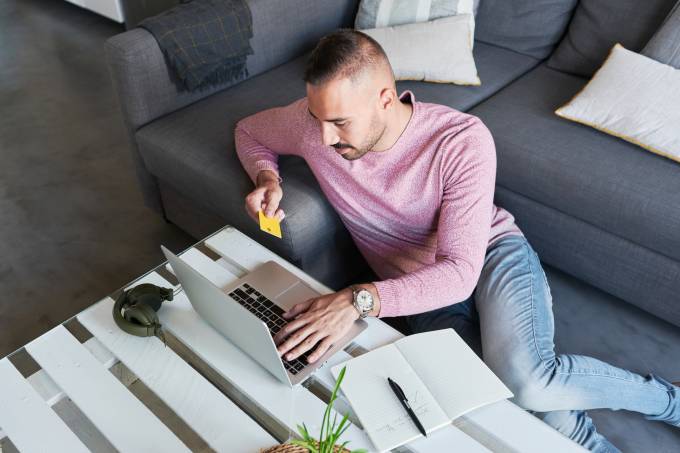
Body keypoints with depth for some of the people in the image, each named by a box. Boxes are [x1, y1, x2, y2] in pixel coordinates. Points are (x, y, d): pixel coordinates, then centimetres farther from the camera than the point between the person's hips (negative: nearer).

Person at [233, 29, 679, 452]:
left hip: (491, 253, -1)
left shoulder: (463, 141, -24)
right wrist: (267, 177, -13)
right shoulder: (315, 120, -13)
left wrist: (359, 301, -40)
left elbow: (460, 271, -28)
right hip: (416, 285, 2)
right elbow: (248, 132, 9)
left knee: (526, 382, -31)